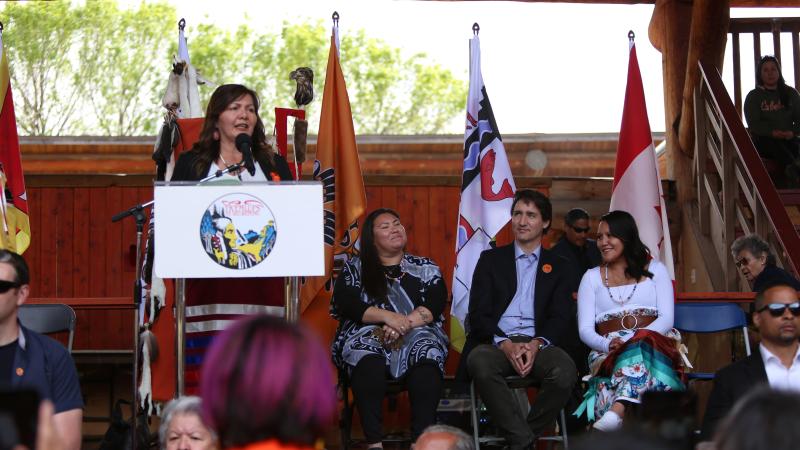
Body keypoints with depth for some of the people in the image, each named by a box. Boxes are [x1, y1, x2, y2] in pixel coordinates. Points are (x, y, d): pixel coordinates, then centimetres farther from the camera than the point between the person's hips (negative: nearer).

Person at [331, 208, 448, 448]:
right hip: (366, 335, -1)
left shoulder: (426, 268, 19)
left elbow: (435, 305, 3)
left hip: (416, 335, 1)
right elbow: (347, 304, 0)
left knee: (427, 359, -36)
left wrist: (405, 324, -16)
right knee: (368, 362, -38)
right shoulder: (354, 269, 17)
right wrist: (388, 317, -14)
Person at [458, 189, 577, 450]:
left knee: (565, 371, -33)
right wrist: (506, 344, -14)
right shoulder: (491, 259, 15)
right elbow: (478, 313, 5)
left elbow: (560, 318, 6)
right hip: (496, 342, -1)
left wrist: (536, 344, -16)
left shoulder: (558, 267, 18)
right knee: (480, 363, -37)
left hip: (538, 344, 1)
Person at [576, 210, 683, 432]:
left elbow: (666, 318, 3)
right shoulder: (592, 277, 20)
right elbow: (585, 330, 8)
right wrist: (609, 344, -16)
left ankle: (616, 412, -64)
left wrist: (636, 339, -17)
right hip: (608, 353, 1)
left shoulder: (655, 270, 18)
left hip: (654, 344, -1)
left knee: (641, 348, -40)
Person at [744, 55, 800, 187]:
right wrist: (772, 132, -21)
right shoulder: (753, 96, 11)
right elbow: (753, 124, -2)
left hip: (788, 141, 2)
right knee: (772, 142, -38)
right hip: (763, 142, -2)